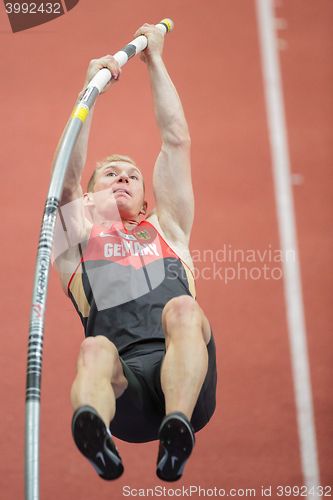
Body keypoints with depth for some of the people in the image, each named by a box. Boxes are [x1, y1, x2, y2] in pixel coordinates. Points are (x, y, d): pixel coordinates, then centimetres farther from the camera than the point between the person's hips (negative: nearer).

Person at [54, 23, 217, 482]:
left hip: (183, 377, 1)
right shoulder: (81, 236, 29)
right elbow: (68, 176, 12)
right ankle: (94, 433, -69)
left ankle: (177, 431, -53)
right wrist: (91, 88, 7)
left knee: (183, 309, -31)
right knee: (94, 350, -36)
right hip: (125, 386, -1)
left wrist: (154, 60, 32)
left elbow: (177, 141, 29)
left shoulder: (167, 230, 33)